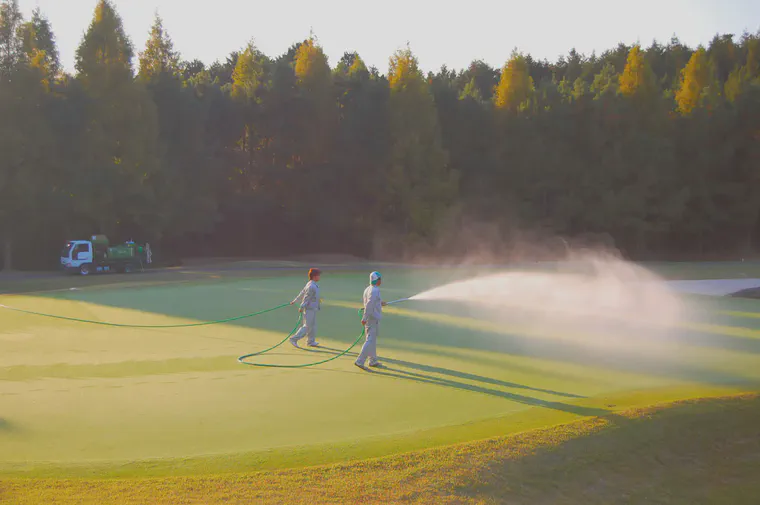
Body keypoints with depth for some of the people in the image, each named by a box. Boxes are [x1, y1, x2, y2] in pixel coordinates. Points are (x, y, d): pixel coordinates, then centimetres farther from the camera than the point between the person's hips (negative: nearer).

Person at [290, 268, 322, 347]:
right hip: (309, 309, -10)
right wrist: (301, 307, -16)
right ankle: (294, 339, -1)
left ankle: (311, 341, 23)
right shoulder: (312, 287, -23)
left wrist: (295, 300, 23)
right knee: (307, 326, -5)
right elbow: (306, 298, -21)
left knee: (313, 325, 15)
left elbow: (302, 292, 16)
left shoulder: (310, 284, 8)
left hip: (312, 309, 10)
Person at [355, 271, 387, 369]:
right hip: (374, 319, -9)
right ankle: (360, 361, -10)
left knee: (372, 340, 16)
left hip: (368, 318, 9)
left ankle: (373, 361, 24)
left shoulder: (367, 289, 10)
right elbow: (369, 305, -25)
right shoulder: (375, 291, -18)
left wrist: (379, 304, 24)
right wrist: (364, 319, -27)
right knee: (370, 341, -7)